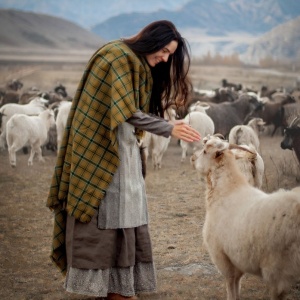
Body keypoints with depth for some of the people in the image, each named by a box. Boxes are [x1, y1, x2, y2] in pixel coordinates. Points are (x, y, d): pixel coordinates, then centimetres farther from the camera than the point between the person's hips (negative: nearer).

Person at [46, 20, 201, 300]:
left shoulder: (140, 66, 15)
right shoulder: (119, 57, -14)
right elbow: (127, 111, -21)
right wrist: (169, 129, -22)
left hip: (123, 150, 10)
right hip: (101, 149, -10)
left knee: (122, 212, 7)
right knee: (104, 213, -6)